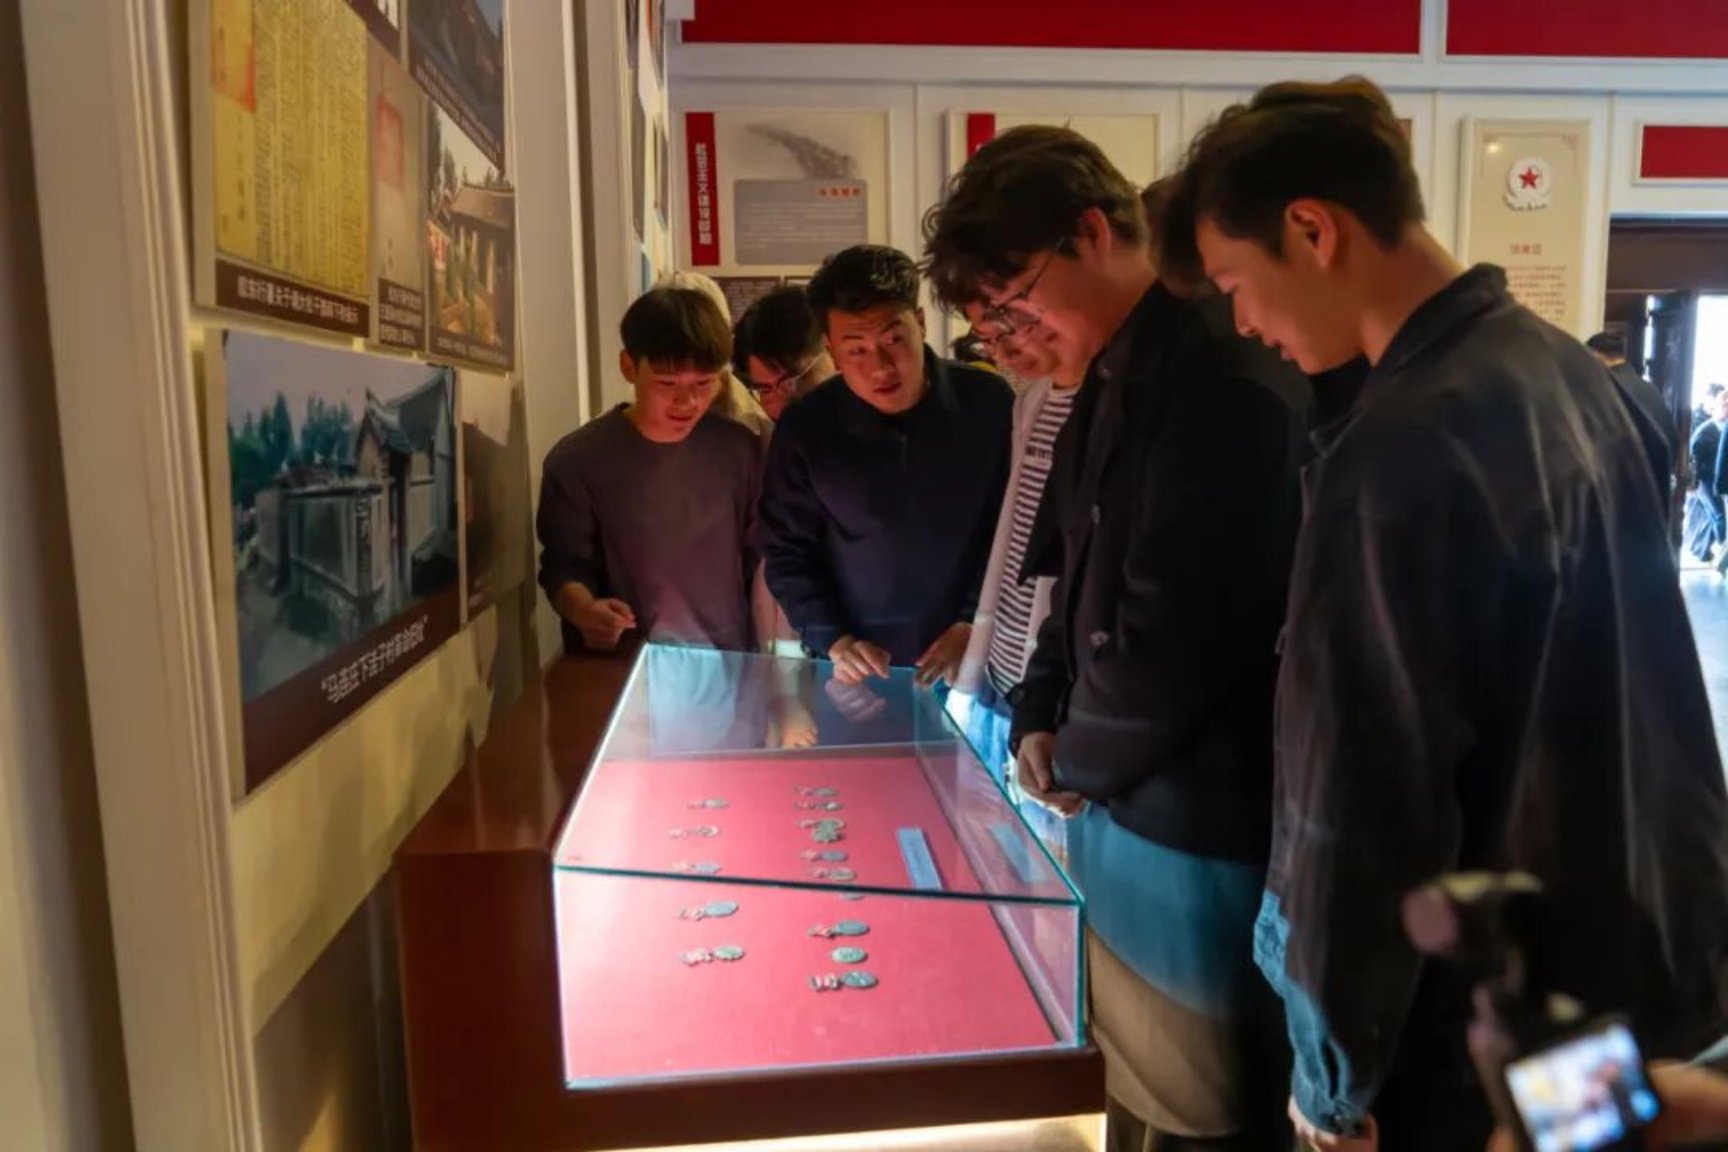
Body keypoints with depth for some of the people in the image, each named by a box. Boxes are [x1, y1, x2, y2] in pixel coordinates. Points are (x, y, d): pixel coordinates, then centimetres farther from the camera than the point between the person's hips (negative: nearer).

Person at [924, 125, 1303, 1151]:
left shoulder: (1215, 372, -21)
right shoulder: (1114, 382, 11)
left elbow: (1177, 629, -25)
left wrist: (1079, 762, -8)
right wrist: (1041, 717, 6)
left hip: (1195, 828, -9)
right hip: (1122, 809, 9)